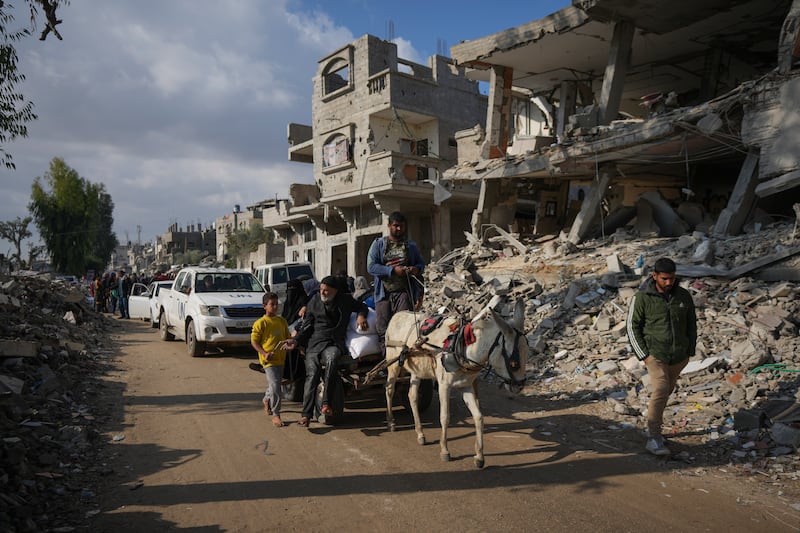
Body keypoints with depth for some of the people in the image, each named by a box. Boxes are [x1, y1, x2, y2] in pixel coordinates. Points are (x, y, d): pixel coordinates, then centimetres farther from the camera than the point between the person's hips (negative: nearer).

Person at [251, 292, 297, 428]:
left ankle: (266, 399, 52)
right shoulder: (260, 323, -9)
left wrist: (291, 343, -4)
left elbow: (287, 337, 19)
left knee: (275, 385, 21)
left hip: (280, 358, 7)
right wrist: (264, 353, -19)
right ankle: (276, 415, -5)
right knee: (275, 385, -14)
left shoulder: (282, 321, 10)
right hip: (268, 360, -6)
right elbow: (253, 341, -7)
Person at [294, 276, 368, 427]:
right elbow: (307, 325, 12)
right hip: (314, 343, 1)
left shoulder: (346, 300, 9)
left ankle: (325, 402, -32)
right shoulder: (315, 300, 9)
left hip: (335, 343, -1)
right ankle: (306, 414, -10)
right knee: (312, 375, -14)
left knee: (331, 359, -35)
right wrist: (296, 341, 0)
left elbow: (361, 307, 24)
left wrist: (361, 316, 1)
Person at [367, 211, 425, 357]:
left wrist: (417, 269, -2)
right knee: (383, 330, 0)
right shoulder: (378, 244, 9)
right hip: (383, 293, 0)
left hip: (404, 292, 0)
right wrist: (393, 270, -13)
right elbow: (371, 266, -1)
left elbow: (421, 263, 23)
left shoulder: (411, 246, 17)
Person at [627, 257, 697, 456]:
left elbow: (691, 323, 11)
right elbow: (633, 327, -6)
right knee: (660, 390, -18)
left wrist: (690, 351, 7)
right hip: (655, 354, -4)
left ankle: (654, 423, 37)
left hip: (679, 356, 5)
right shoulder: (642, 298, -12)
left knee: (666, 391, 16)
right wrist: (644, 355, -11)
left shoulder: (683, 295, -1)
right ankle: (654, 439, -15)